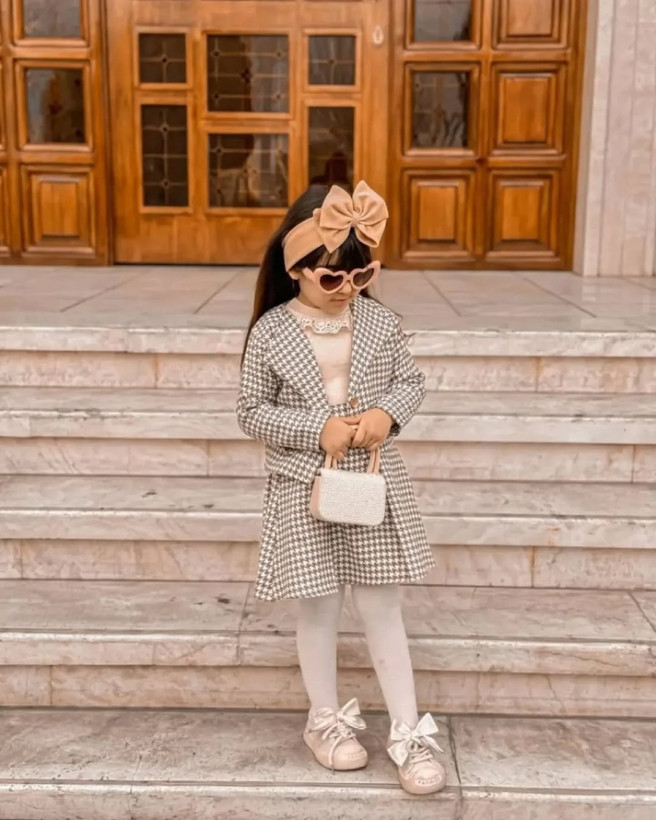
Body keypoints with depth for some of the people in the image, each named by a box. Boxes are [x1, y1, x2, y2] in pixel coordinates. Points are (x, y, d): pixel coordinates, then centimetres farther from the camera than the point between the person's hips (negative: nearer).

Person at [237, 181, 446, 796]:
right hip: (304, 489, -1)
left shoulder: (380, 321, -2)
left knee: (381, 608, 7)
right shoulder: (270, 333, -9)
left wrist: (388, 412, -14)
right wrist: (317, 430, -18)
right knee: (318, 607, 10)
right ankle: (326, 720, 31)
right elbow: (252, 413, -5)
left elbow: (411, 382, 8)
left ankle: (409, 732, 19)